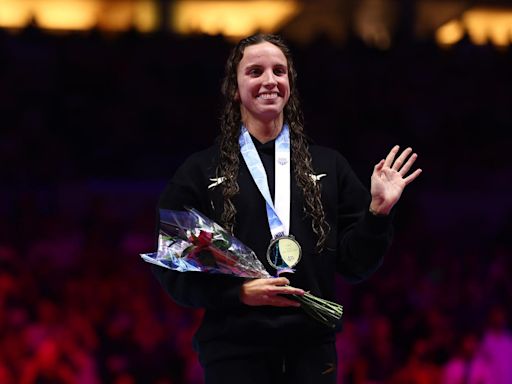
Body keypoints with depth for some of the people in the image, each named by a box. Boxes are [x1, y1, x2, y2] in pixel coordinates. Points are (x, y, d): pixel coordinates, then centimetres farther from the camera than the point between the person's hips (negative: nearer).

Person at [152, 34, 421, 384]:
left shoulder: (328, 166, 11)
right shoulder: (201, 171, 5)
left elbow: (354, 264, 9)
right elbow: (172, 270, 1)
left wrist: (378, 211, -5)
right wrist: (238, 292, -13)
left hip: (313, 350, 2)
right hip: (235, 351, -2)